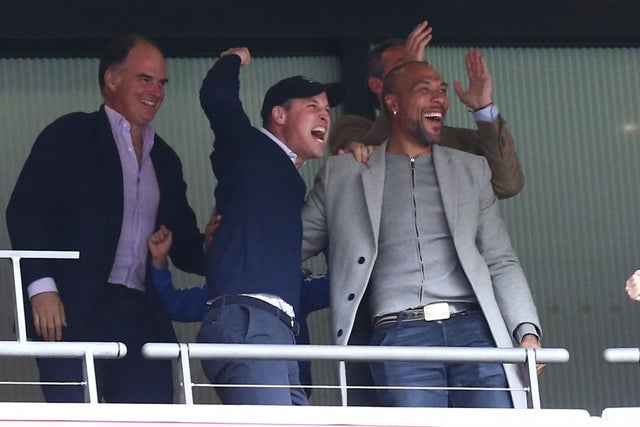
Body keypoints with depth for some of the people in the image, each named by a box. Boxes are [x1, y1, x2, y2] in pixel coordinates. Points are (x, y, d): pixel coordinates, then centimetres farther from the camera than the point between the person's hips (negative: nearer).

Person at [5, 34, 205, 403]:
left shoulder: (165, 160, 23)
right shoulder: (70, 136, 5)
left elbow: (184, 244, 22)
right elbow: (24, 213, -4)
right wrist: (41, 286, -16)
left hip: (142, 317, 6)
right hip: (74, 313, -5)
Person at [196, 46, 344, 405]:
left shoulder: (293, 186, 32)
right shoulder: (251, 150, 8)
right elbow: (216, 95, -8)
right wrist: (234, 60, 15)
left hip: (281, 331, 9)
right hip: (245, 320, -9)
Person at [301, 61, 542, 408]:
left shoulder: (471, 169, 22)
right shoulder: (342, 175, 16)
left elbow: (501, 262, 16)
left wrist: (527, 331, 2)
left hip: (474, 327, 2)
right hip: (399, 335, -2)